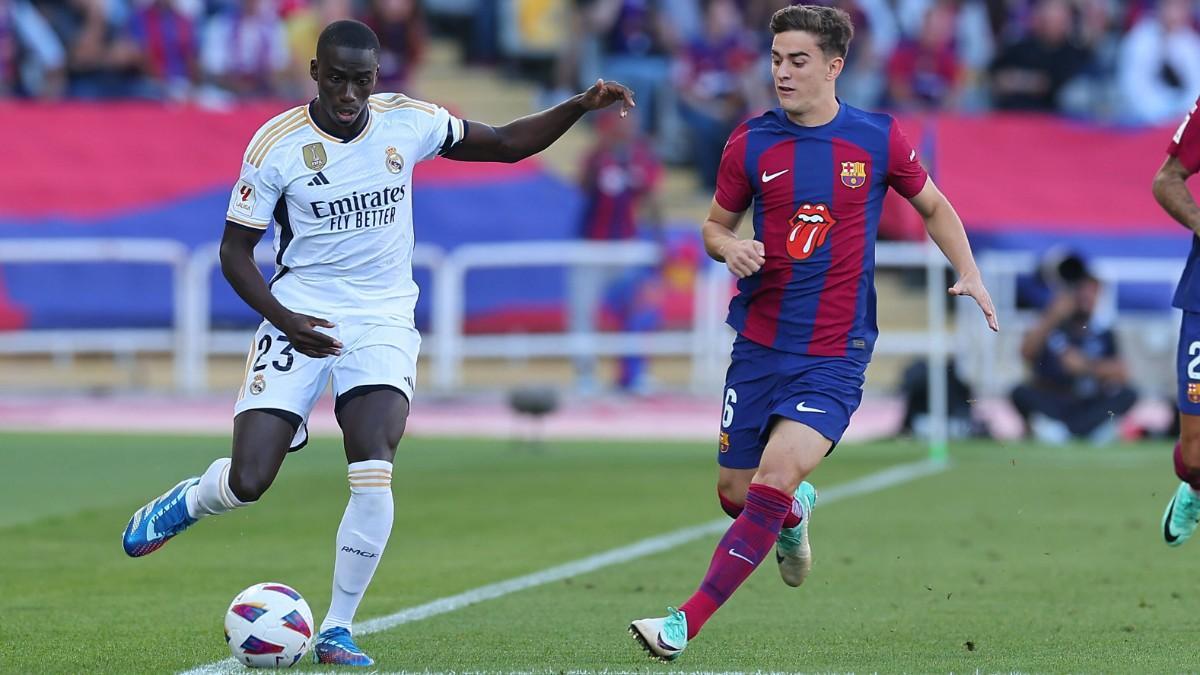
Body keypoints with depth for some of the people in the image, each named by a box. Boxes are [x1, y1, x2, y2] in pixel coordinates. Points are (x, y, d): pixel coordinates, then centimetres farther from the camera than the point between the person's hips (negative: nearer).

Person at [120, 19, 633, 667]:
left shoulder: (406, 121, -2)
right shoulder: (276, 144, -9)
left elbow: (507, 144, 10)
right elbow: (235, 250, -3)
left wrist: (579, 105, -4)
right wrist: (282, 318, -17)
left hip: (382, 322, 1)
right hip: (301, 319, -1)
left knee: (374, 478, -20)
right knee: (248, 482, -10)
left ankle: (336, 631, -6)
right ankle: (190, 499, 28)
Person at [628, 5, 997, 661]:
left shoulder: (879, 139, -3)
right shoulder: (750, 143, 0)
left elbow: (933, 206, 14)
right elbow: (715, 225, 11)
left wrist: (969, 273, 1)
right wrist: (729, 248, -12)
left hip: (834, 354, -3)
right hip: (758, 342, 3)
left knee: (775, 479, -20)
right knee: (736, 493, 7)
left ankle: (686, 622, -17)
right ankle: (795, 514, 44)